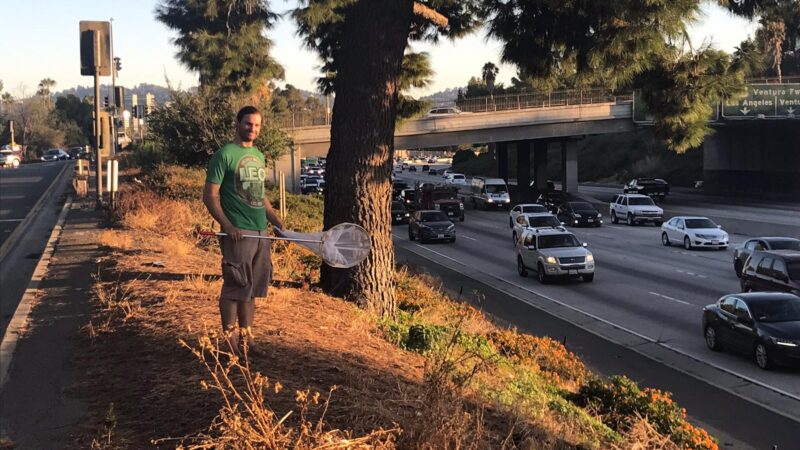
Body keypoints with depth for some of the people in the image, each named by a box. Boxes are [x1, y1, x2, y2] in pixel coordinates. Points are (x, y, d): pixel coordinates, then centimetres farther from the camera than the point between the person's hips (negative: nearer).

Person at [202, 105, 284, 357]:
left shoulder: (258, 156, 17)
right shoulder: (225, 155, -7)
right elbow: (210, 196, -10)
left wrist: (275, 219, 13)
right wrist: (227, 225, -20)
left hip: (260, 232, 7)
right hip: (237, 233, -7)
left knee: (252, 287, 12)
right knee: (235, 287, -2)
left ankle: (246, 336, 22)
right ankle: (230, 338, 9)